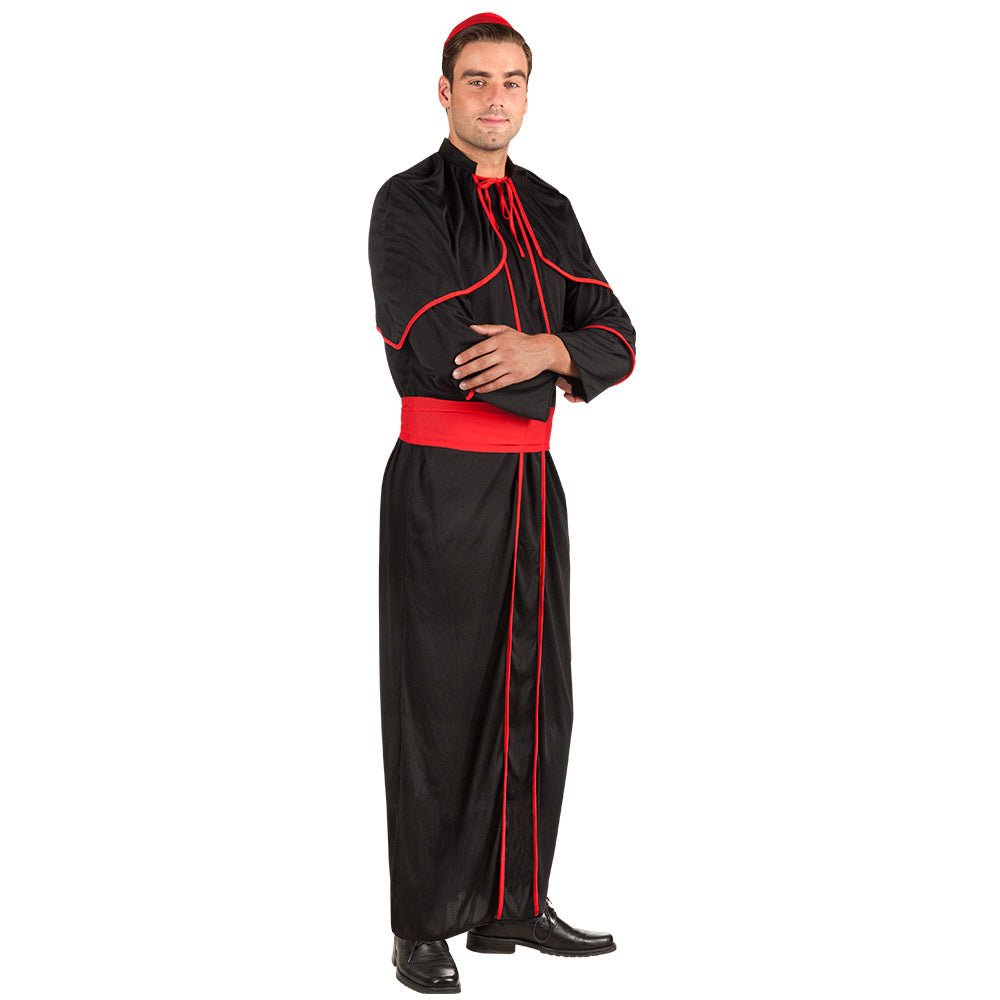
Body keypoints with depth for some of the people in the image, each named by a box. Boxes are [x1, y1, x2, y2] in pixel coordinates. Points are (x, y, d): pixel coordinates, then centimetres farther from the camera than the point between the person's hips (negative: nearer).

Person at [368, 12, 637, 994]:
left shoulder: (547, 211, 13)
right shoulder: (407, 205, -7)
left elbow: (615, 338, 6)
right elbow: (438, 348, -19)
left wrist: (545, 350, -16)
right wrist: (559, 375, -6)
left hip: (531, 484, 7)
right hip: (442, 481, -6)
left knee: (534, 699, 10)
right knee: (438, 701, -1)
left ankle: (512, 904, 22)